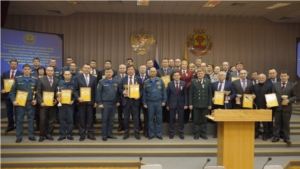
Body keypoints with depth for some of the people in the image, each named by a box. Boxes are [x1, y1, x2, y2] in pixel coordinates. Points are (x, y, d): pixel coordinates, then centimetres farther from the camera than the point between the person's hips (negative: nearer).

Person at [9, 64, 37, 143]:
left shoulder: (35, 79, 4)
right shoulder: (17, 79, 2)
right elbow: (12, 91, 2)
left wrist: (36, 99, -5)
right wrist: (13, 100, -9)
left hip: (31, 102, 1)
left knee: (31, 119, 6)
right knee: (19, 120, 4)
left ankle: (31, 135, 15)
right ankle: (19, 137, 14)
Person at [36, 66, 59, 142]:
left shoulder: (57, 80, 7)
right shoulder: (41, 80, 2)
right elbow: (38, 92, -1)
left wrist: (56, 100, -7)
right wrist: (41, 102, -11)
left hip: (53, 103, 2)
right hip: (44, 103, -2)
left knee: (51, 120, 6)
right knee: (42, 120, 0)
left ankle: (49, 134, 18)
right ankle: (42, 135, 13)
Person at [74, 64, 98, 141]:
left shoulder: (94, 78, 6)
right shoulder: (78, 77, 3)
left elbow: (95, 90, 6)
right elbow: (75, 90, 0)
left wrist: (96, 101, 1)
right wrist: (78, 98, -15)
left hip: (90, 101, 1)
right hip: (81, 101, -1)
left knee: (90, 118, 5)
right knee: (82, 118, 5)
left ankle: (90, 134, 14)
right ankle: (82, 134, 14)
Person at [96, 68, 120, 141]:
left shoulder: (115, 82, 9)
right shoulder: (101, 82, -3)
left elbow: (117, 92, 12)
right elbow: (98, 93, -6)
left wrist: (118, 101, 7)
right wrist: (99, 103, -11)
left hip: (113, 103, 4)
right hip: (105, 103, -4)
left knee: (111, 120, 10)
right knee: (104, 120, 2)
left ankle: (110, 134, 21)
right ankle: (104, 135, 11)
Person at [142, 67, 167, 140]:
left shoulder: (160, 81, 3)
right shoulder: (146, 82, 3)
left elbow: (164, 91, 4)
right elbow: (144, 93, 4)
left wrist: (164, 101, -2)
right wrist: (144, 103, 1)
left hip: (159, 102, 0)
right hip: (150, 102, 0)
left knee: (159, 118, 6)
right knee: (150, 118, 5)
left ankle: (158, 134, 16)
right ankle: (151, 134, 16)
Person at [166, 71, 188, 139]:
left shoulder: (183, 83, 1)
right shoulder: (170, 84, 1)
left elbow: (185, 94, 1)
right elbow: (168, 95, 2)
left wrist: (185, 104, -5)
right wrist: (167, 104, -1)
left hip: (181, 104, 0)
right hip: (172, 104, 0)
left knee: (181, 119, 6)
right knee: (171, 119, 5)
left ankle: (181, 133, 16)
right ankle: (171, 133, 17)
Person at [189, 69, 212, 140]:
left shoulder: (208, 82, 5)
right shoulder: (193, 82, 1)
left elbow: (210, 94, 4)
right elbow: (190, 93, 0)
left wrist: (210, 104, 0)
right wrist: (190, 104, -5)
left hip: (205, 104, 1)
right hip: (196, 104, -1)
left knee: (204, 120, 8)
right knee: (196, 120, 5)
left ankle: (203, 133, 19)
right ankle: (196, 134, 16)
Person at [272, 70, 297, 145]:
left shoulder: (292, 85, 1)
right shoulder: (275, 85, 7)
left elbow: (295, 96, 0)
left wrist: (288, 100, -16)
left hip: (287, 107, -2)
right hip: (277, 107, 2)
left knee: (286, 123, 5)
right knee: (277, 123, 7)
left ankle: (286, 138, 15)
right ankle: (276, 137, 16)